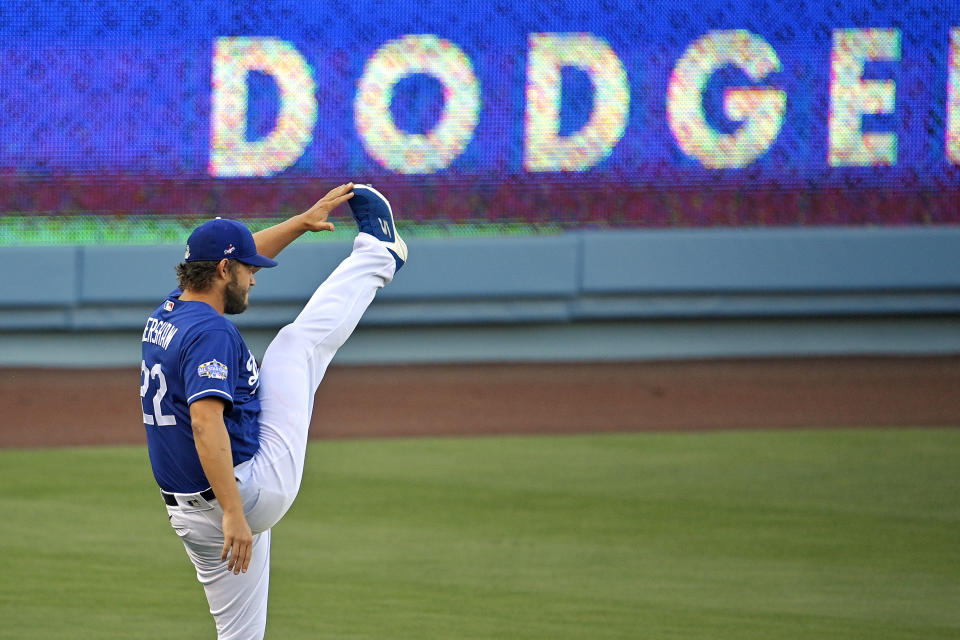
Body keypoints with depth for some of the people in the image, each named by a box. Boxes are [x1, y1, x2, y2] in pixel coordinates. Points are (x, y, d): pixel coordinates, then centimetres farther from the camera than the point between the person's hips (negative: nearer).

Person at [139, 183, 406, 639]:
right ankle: (377, 255, 30)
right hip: (254, 491, -7)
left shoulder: (165, 316, 9)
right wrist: (233, 513, -38)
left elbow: (227, 258, 26)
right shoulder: (211, 333, -20)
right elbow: (205, 422, -33)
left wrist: (303, 221, 31)